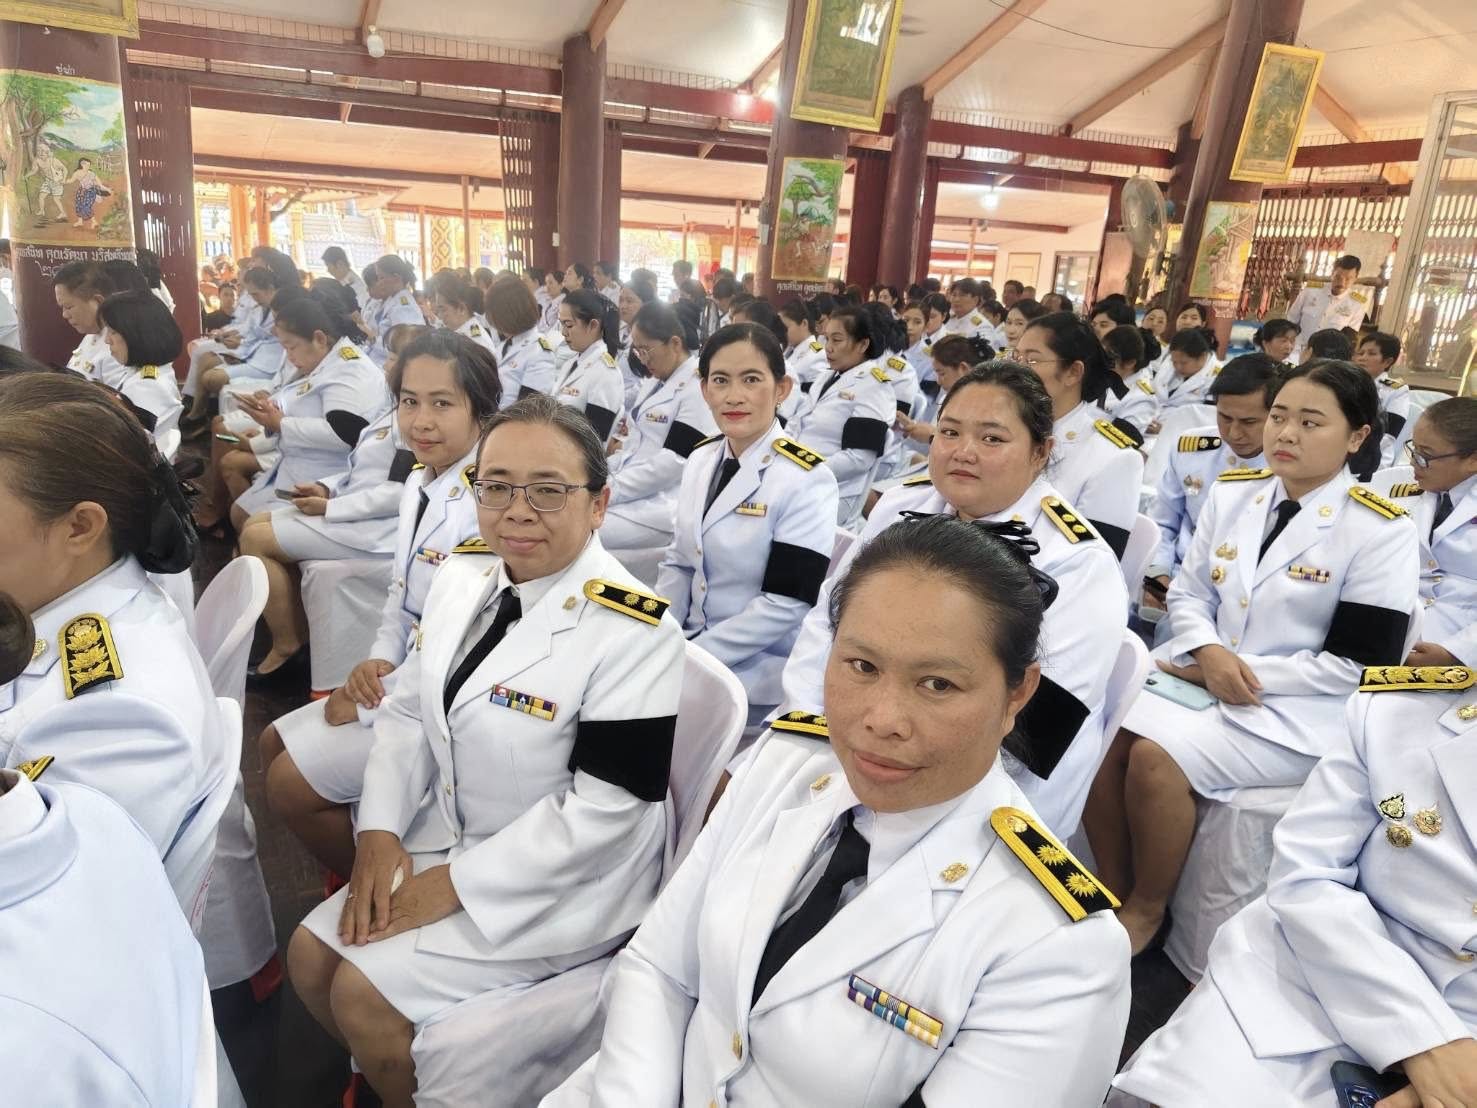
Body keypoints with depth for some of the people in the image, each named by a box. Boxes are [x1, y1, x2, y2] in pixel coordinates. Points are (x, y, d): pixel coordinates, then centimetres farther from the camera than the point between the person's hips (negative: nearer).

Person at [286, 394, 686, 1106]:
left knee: (364, 993, -10)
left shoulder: (632, 632, -25)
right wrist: (379, 832, -7)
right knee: (311, 956, 6)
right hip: (451, 834, 7)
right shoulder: (459, 580, -1)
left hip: (566, 880, -7)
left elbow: (603, 807, -24)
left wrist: (457, 884, -19)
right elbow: (408, 709, 7)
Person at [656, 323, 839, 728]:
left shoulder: (807, 481, -16)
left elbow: (786, 603, -19)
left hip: (758, 680, -5)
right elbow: (680, 563, 11)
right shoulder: (700, 461, 4)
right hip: (694, 662, 6)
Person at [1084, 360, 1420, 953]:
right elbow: (1188, 592, 9)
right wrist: (1209, 652, -13)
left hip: (1295, 710, -5)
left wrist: (1248, 674, -15)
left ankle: (1146, 912, -2)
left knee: (1156, 755, -28)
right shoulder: (1232, 492, 6)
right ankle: (1113, 895, -2)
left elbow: (1358, 665, -12)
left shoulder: (1381, 531, -9)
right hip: (1199, 671, 5)